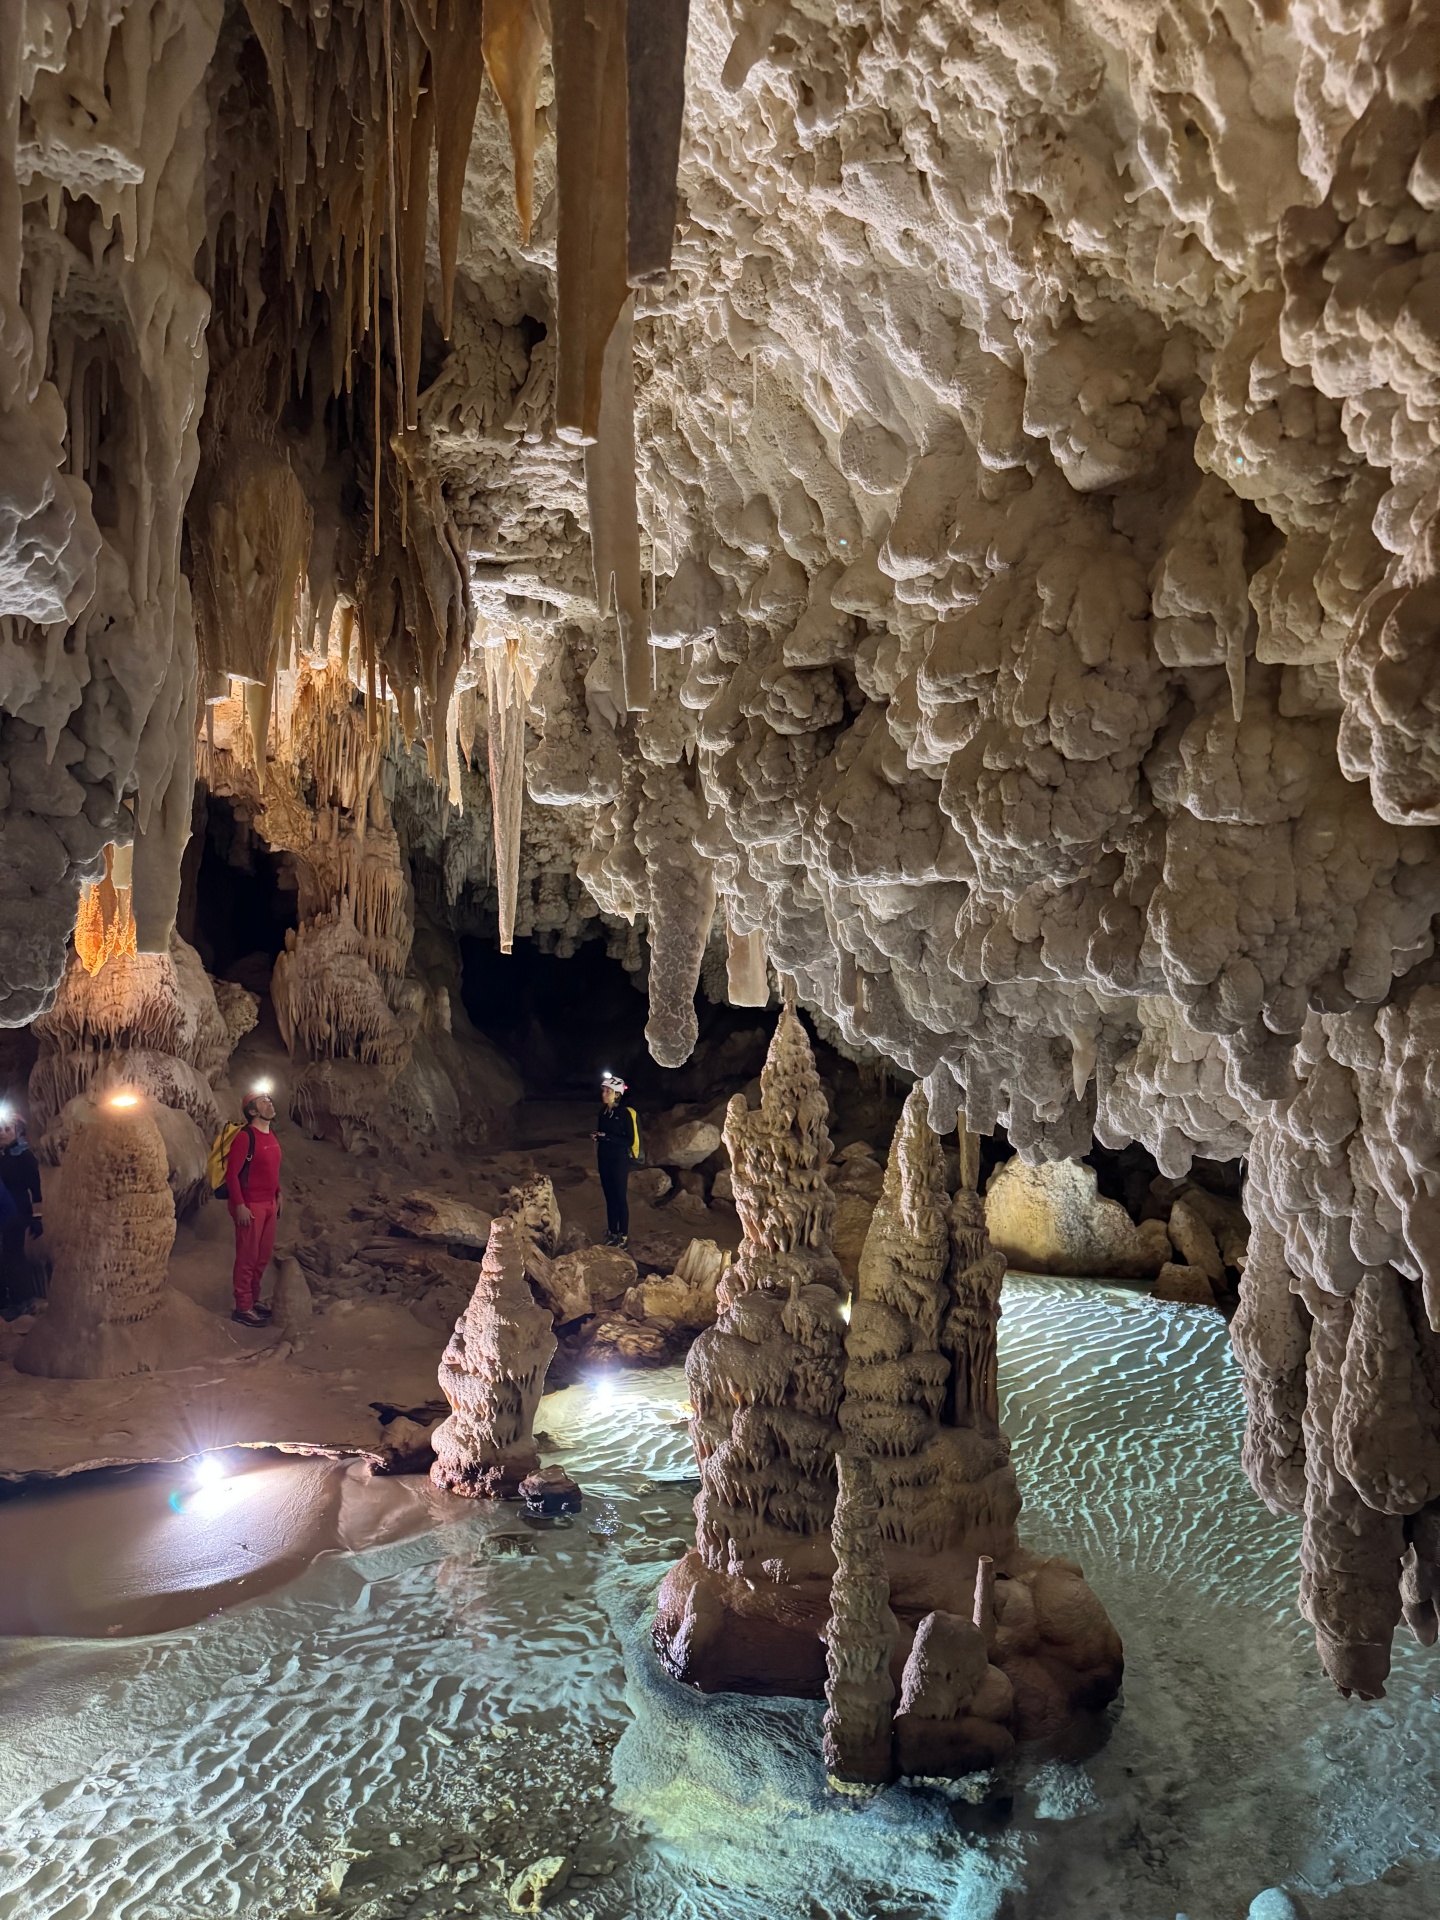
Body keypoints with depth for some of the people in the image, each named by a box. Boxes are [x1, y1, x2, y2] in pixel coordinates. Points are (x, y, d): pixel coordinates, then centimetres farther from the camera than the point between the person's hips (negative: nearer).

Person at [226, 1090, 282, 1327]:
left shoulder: (270, 1134, 10)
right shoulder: (245, 1136, -16)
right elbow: (231, 1173, -17)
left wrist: (277, 1196, 16)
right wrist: (239, 1205, -20)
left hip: (269, 1204, 8)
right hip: (250, 1206, -8)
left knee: (263, 1256, 15)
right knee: (247, 1258, -1)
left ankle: (253, 1300, 26)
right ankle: (243, 1308, 7)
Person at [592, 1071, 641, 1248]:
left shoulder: (625, 1113, -14)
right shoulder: (603, 1112, 7)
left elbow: (630, 1141, -16)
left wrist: (607, 1137, -22)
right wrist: (596, 1137, -3)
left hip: (620, 1160, -7)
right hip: (604, 1159, 7)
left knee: (620, 1197, -1)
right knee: (609, 1197, 12)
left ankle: (624, 1236, 7)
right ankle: (612, 1233, 21)